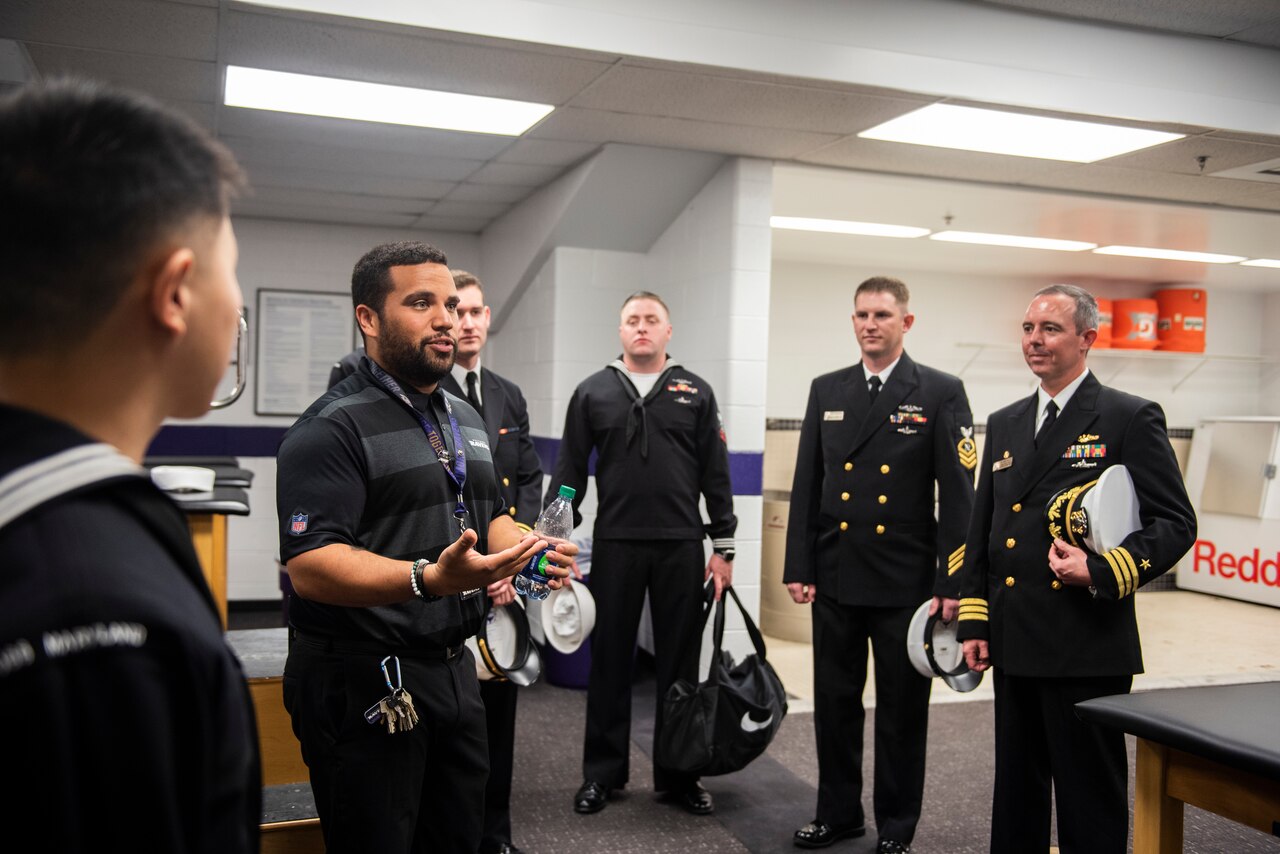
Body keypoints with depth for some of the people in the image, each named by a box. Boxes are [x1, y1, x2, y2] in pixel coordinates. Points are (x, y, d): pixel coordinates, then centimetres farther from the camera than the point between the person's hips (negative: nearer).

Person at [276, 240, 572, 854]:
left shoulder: (466, 419, 14)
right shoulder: (331, 428, -14)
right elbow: (310, 567, -24)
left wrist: (530, 549, 2)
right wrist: (431, 578, -36)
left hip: (453, 667, 8)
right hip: (363, 683, -7)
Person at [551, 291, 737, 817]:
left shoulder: (696, 393, 7)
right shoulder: (593, 392, 6)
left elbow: (715, 475, 6)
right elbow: (568, 471, 6)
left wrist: (723, 546, 3)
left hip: (681, 546, 0)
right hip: (614, 544, 0)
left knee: (678, 661, 7)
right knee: (609, 660, 7)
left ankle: (677, 774, 19)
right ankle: (602, 773, 20)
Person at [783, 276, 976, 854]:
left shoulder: (941, 393, -3)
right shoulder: (827, 390, 7)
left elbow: (957, 495, -6)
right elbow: (807, 485, 7)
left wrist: (952, 583, -10)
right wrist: (798, 567, 2)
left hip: (905, 582, -3)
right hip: (836, 577, 3)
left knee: (903, 709, 9)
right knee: (835, 700, 12)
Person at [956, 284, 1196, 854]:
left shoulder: (1131, 418, -4)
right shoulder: (1004, 424, 14)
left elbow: (1175, 523, -7)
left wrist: (1100, 572, -20)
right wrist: (974, 621, 10)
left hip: (1087, 644, -6)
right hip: (1014, 645, 6)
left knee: (1089, 796, 5)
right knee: (1015, 791, 16)